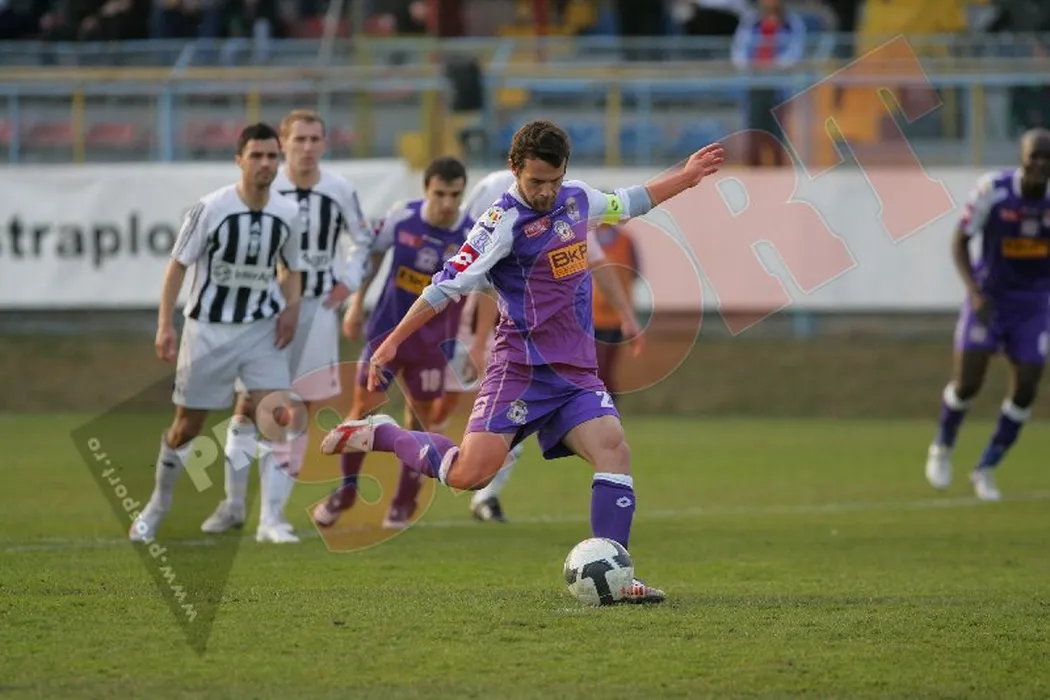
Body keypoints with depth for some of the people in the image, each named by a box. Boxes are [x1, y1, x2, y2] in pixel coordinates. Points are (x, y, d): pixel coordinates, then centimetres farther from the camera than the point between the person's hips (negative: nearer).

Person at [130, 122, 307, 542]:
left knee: (279, 413, -17)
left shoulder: (287, 214, -3)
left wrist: (291, 306, -5)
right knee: (187, 426, 8)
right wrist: (165, 325, -12)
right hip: (208, 329, -2)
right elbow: (178, 265, -7)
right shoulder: (211, 208, -14)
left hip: (262, 328, 2)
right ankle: (159, 504, 32)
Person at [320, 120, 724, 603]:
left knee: (614, 450, -15)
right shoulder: (504, 222, -13)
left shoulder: (578, 199, 9)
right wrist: (392, 343, -13)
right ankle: (380, 435, 9)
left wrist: (685, 177, 35)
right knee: (469, 474, -15)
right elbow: (448, 286, -12)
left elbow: (627, 204, 32)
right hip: (521, 368, -6)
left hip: (577, 372, 6)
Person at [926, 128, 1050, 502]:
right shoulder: (993, 190, -19)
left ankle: (987, 469, 15)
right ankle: (943, 447, 24)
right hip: (989, 297, -2)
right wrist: (974, 293, -20)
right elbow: (960, 241, -9)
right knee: (968, 383, -7)